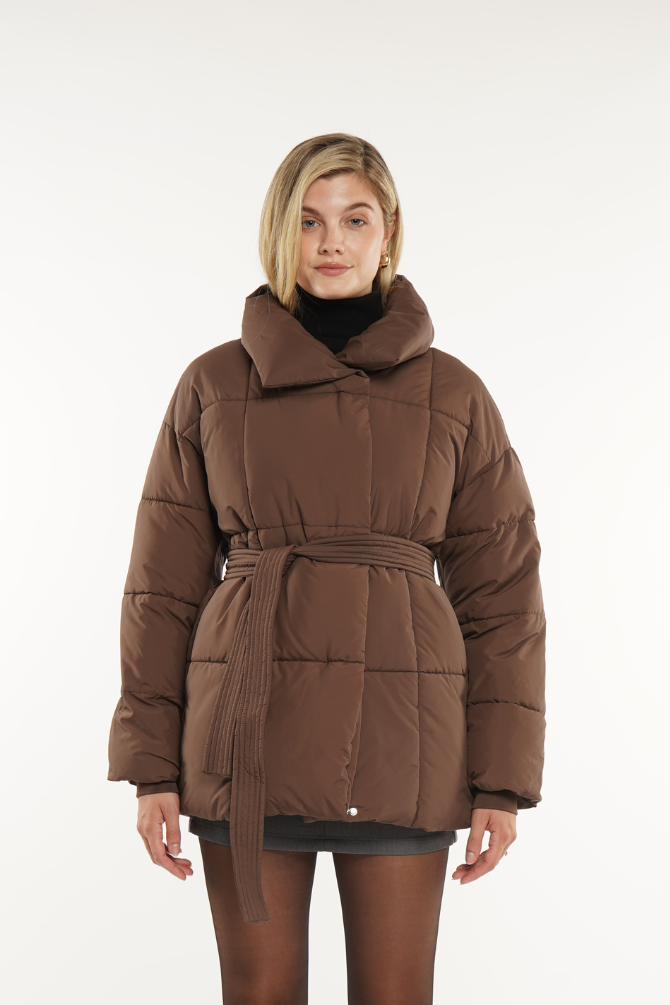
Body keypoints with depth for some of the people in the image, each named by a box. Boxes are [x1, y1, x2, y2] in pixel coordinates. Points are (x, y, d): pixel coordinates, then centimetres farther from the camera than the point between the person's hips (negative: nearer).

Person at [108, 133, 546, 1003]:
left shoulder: (453, 393, 5)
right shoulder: (214, 385, 5)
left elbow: (501, 590, 5)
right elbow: (165, 581, 5)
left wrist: (504, 780, 0)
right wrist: (152, 764, 0)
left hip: (399, 737, 0)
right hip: (249, 732, 0)